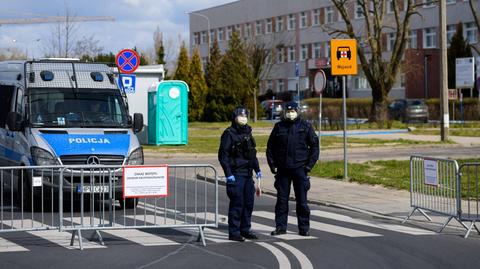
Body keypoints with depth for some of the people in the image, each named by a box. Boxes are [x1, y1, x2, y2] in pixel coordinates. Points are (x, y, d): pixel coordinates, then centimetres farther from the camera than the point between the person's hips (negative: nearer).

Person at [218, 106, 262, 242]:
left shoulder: (247, 132, 14)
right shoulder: (229, 133, -8)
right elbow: (223, 155, -11)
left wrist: (257, 169, 19)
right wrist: (228, 174, -16)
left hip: (248, 174, 7)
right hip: (236, 174, -7)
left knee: (249, 203, 10)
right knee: (237, 204, -6)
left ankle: (245, 230, 20)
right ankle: (234, 232, 0)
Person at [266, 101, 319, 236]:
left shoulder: (305, 126, 2)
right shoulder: (279, 126, 6)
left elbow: (314, 145, 3)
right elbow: (270, 146, 12)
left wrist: (310, 164, -4)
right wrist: (272, 164, 3)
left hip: (300, 168, -2)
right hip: (282, 169, 2)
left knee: (301, 200, 2)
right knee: (281, 199, 4)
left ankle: (304, 228, 9)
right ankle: (280, 226, 12)